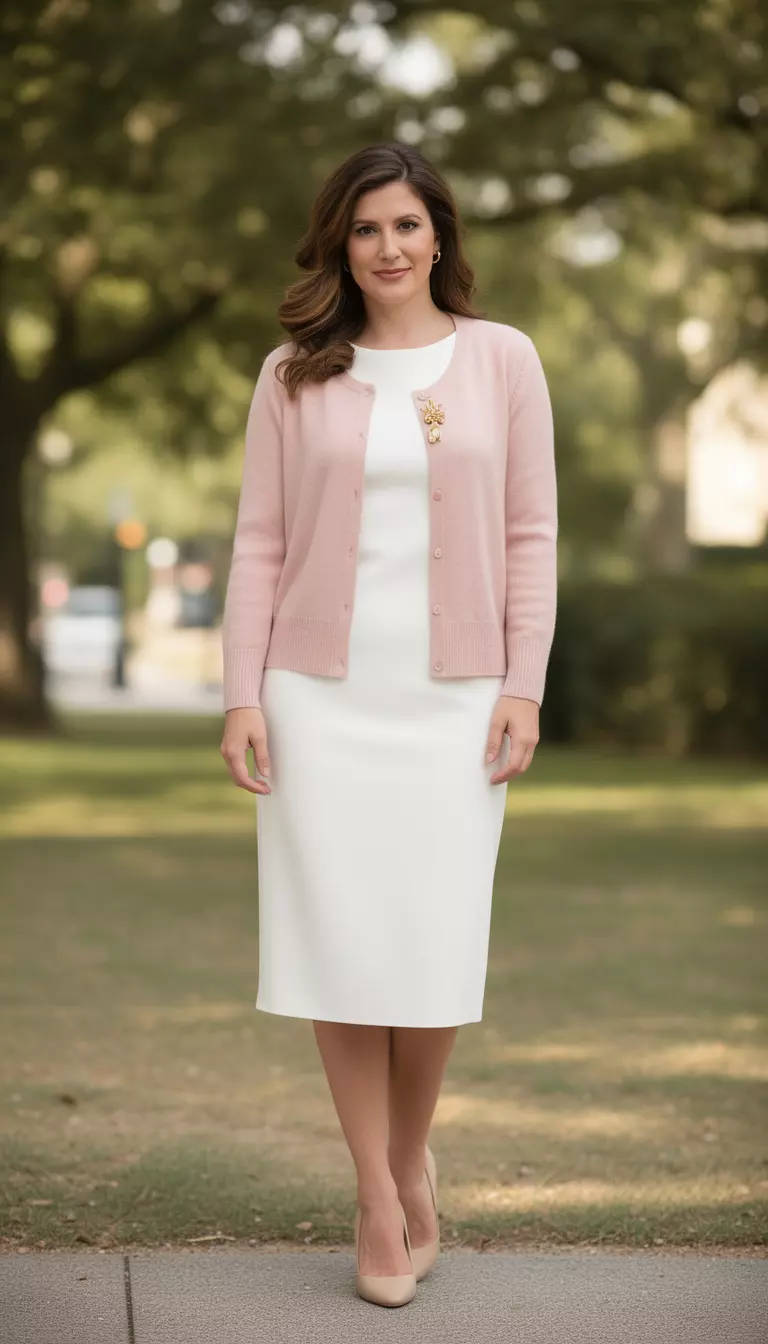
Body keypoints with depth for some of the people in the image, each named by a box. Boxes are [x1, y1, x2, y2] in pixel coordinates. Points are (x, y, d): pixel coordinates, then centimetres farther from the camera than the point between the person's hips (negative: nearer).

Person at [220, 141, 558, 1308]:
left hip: (453, 695, 0)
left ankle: (412, 1155, 24)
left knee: (434, 946, -2)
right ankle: (380, 1201, 11)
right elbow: (260, 542, 5)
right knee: (339, 942, -1)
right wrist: (242, 695, -3)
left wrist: (524, 686, -4)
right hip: (321, 692, 1)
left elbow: (531, 535, 4)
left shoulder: (503, 359, 5)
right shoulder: (294, 376, 6)